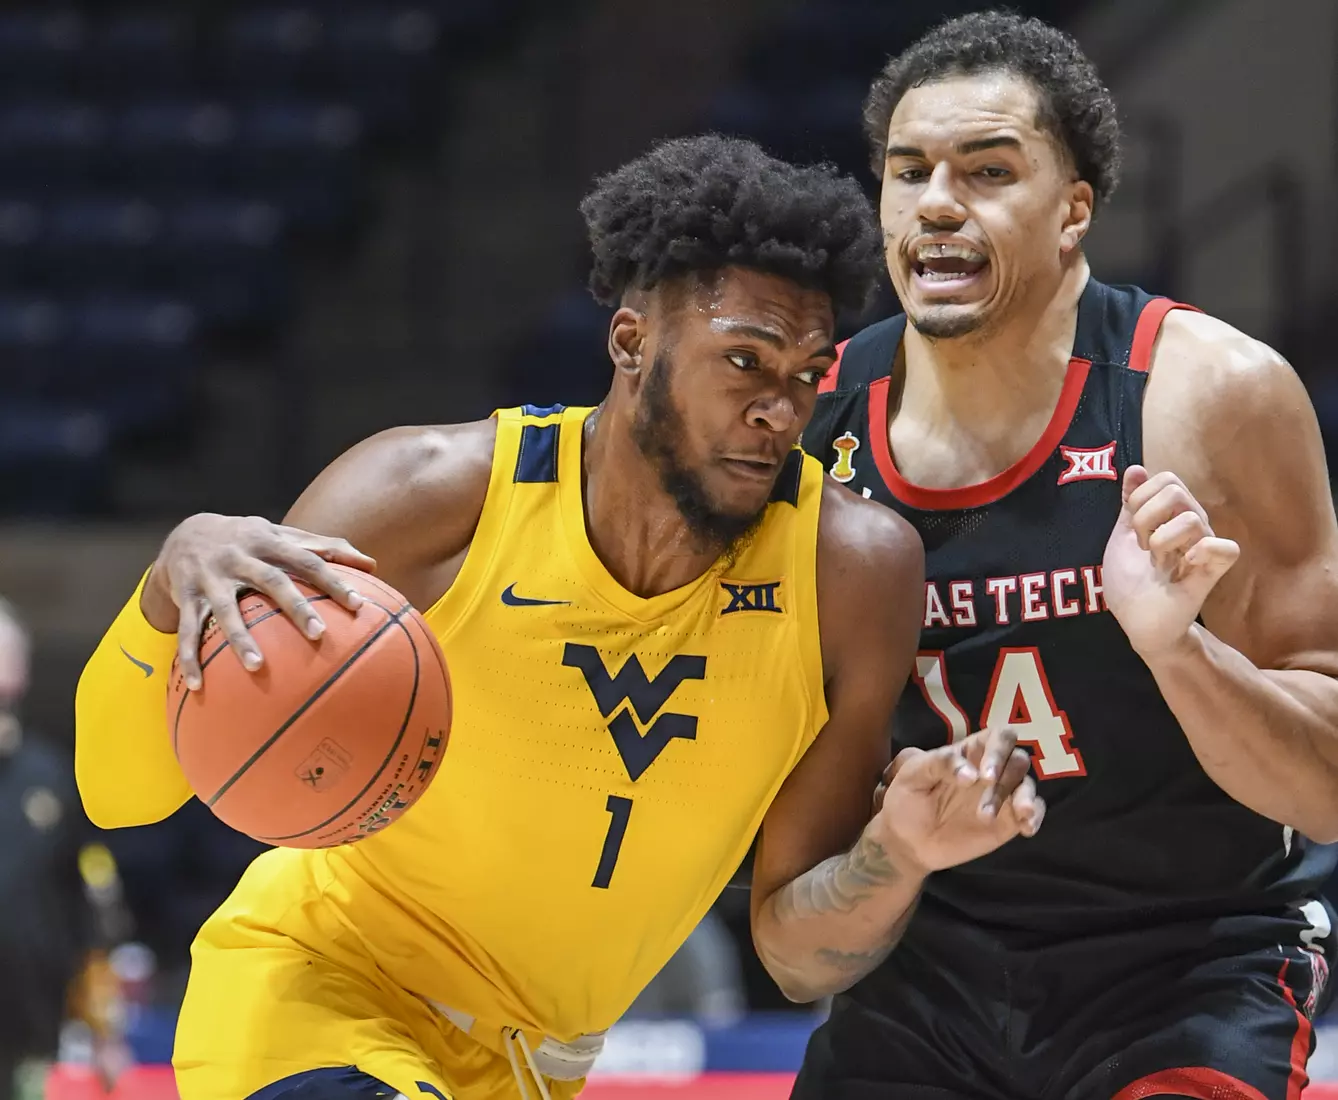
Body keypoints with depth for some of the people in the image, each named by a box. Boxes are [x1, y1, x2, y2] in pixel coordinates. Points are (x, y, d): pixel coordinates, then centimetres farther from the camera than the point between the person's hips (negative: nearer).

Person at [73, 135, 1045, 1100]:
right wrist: (178, 575, -39)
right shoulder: (438, 497, -19)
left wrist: (897, 848, -27)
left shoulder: (854, 567, -14)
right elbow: (119, 788, -20)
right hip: (311, 987, -4)